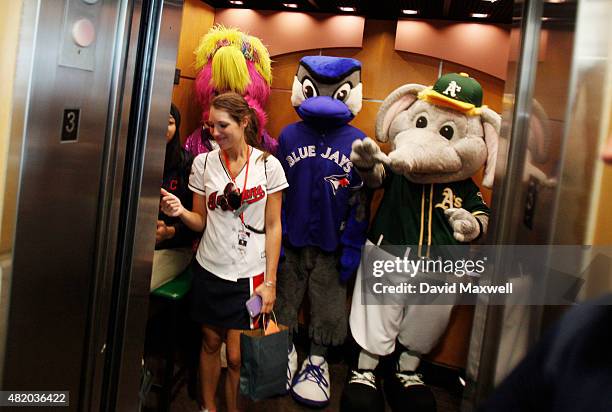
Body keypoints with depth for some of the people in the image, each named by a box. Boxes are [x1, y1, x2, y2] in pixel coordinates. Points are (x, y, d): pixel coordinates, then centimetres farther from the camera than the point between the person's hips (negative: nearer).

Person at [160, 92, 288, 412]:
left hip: (249, 274, -2)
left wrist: (270, 281, -5)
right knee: (210, 343, 16)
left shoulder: (268, 165, -6)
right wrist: (180, 212, -17)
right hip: (209, 269, 3)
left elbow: (273, 227, -2)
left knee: (236, 356, 1)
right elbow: (201, 221, 6)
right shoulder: (203, 163, 0)